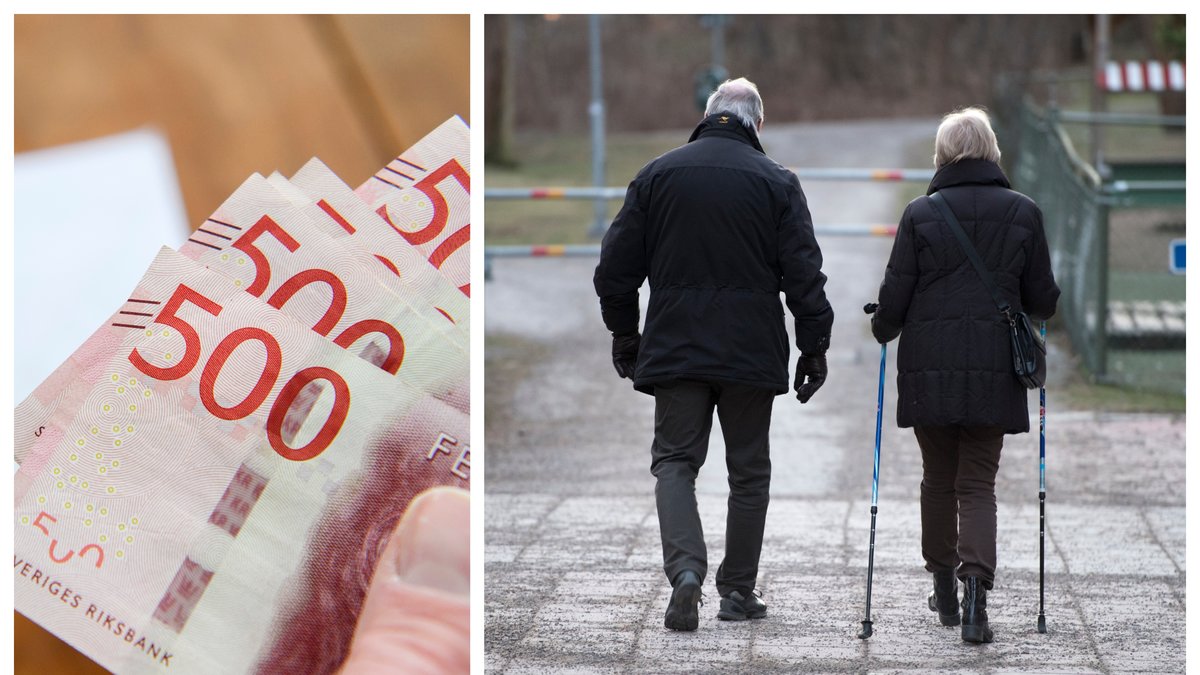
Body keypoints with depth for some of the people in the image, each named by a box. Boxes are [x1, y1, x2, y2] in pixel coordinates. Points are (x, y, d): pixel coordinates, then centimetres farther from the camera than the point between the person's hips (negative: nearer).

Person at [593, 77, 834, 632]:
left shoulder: (656, 175, 3)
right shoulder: (776, 182, -3)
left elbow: (616, 267, 5)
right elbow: (804, 276, -5)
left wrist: (624, 335, 16)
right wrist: (814, 348, 3)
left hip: (675, 350, 1)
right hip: (750, 352, -1)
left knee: (674, 460, 5)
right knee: (748, 469, 11)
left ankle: (685, 568, -18)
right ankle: (738, 590, 13)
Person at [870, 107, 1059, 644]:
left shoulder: (920, 214, -4)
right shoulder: (1023, 212, 0)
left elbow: (895, 295, -3)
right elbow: (1042, 300, 5)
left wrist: (883, 332, 18)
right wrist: (1021, 315, 28)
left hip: (929, 368, 0)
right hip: (993, 373, 0)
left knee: (938, 479, 15)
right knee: (978, 484, 4)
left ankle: (943, 590, 24)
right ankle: (976, 585, -18)